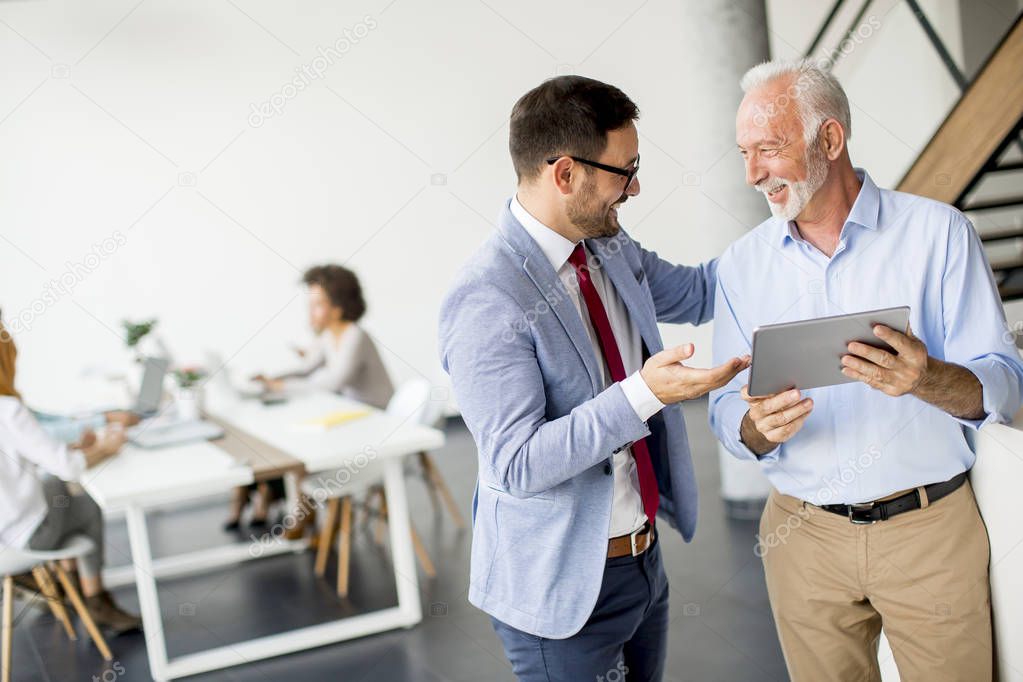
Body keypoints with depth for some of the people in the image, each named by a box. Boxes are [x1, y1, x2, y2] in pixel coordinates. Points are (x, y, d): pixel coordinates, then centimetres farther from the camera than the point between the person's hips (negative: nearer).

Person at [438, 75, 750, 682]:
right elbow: (516, 464, -28)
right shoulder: (485, 300, -24)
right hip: (562, 587, -8)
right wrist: (642, 394, -36)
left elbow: (695, 293, 20)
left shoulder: (612, 251, 2)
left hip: (644, 558, 8)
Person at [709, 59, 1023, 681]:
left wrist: (927, 379, -31)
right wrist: (759, 425, -22)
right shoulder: (742, 265, 3)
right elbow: (729, 415, 1)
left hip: (932, 532, -2)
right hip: (804, 533, 2)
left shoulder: (938, 232, -6)